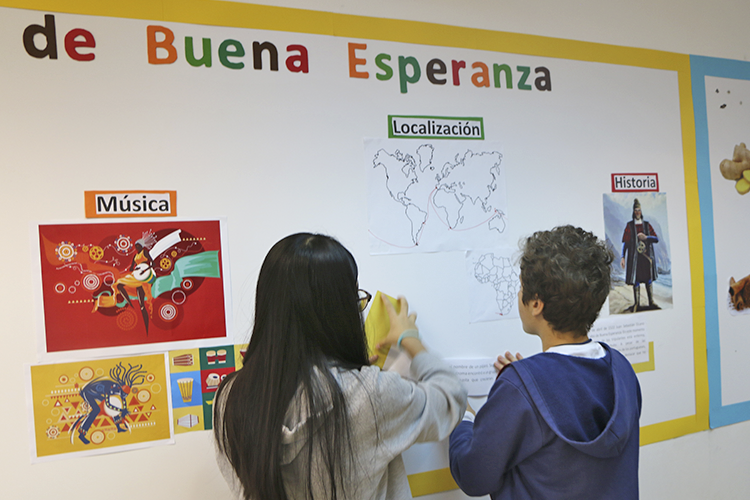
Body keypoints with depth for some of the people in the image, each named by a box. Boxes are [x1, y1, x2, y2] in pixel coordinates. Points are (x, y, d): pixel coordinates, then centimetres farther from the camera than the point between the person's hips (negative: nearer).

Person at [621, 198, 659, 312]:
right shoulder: (629, 226, 4)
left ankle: (651, 303, 13)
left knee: (649, 279, 6)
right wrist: (623, 257, -7)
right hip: (635, 257, -2)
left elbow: (656, 239, 6)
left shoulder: (647, 225, 10)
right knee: (636, 280, -1)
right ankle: (636, 304, 6)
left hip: (647, 256, 2)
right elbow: (625, 242, 0)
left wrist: (646, 237, -13)